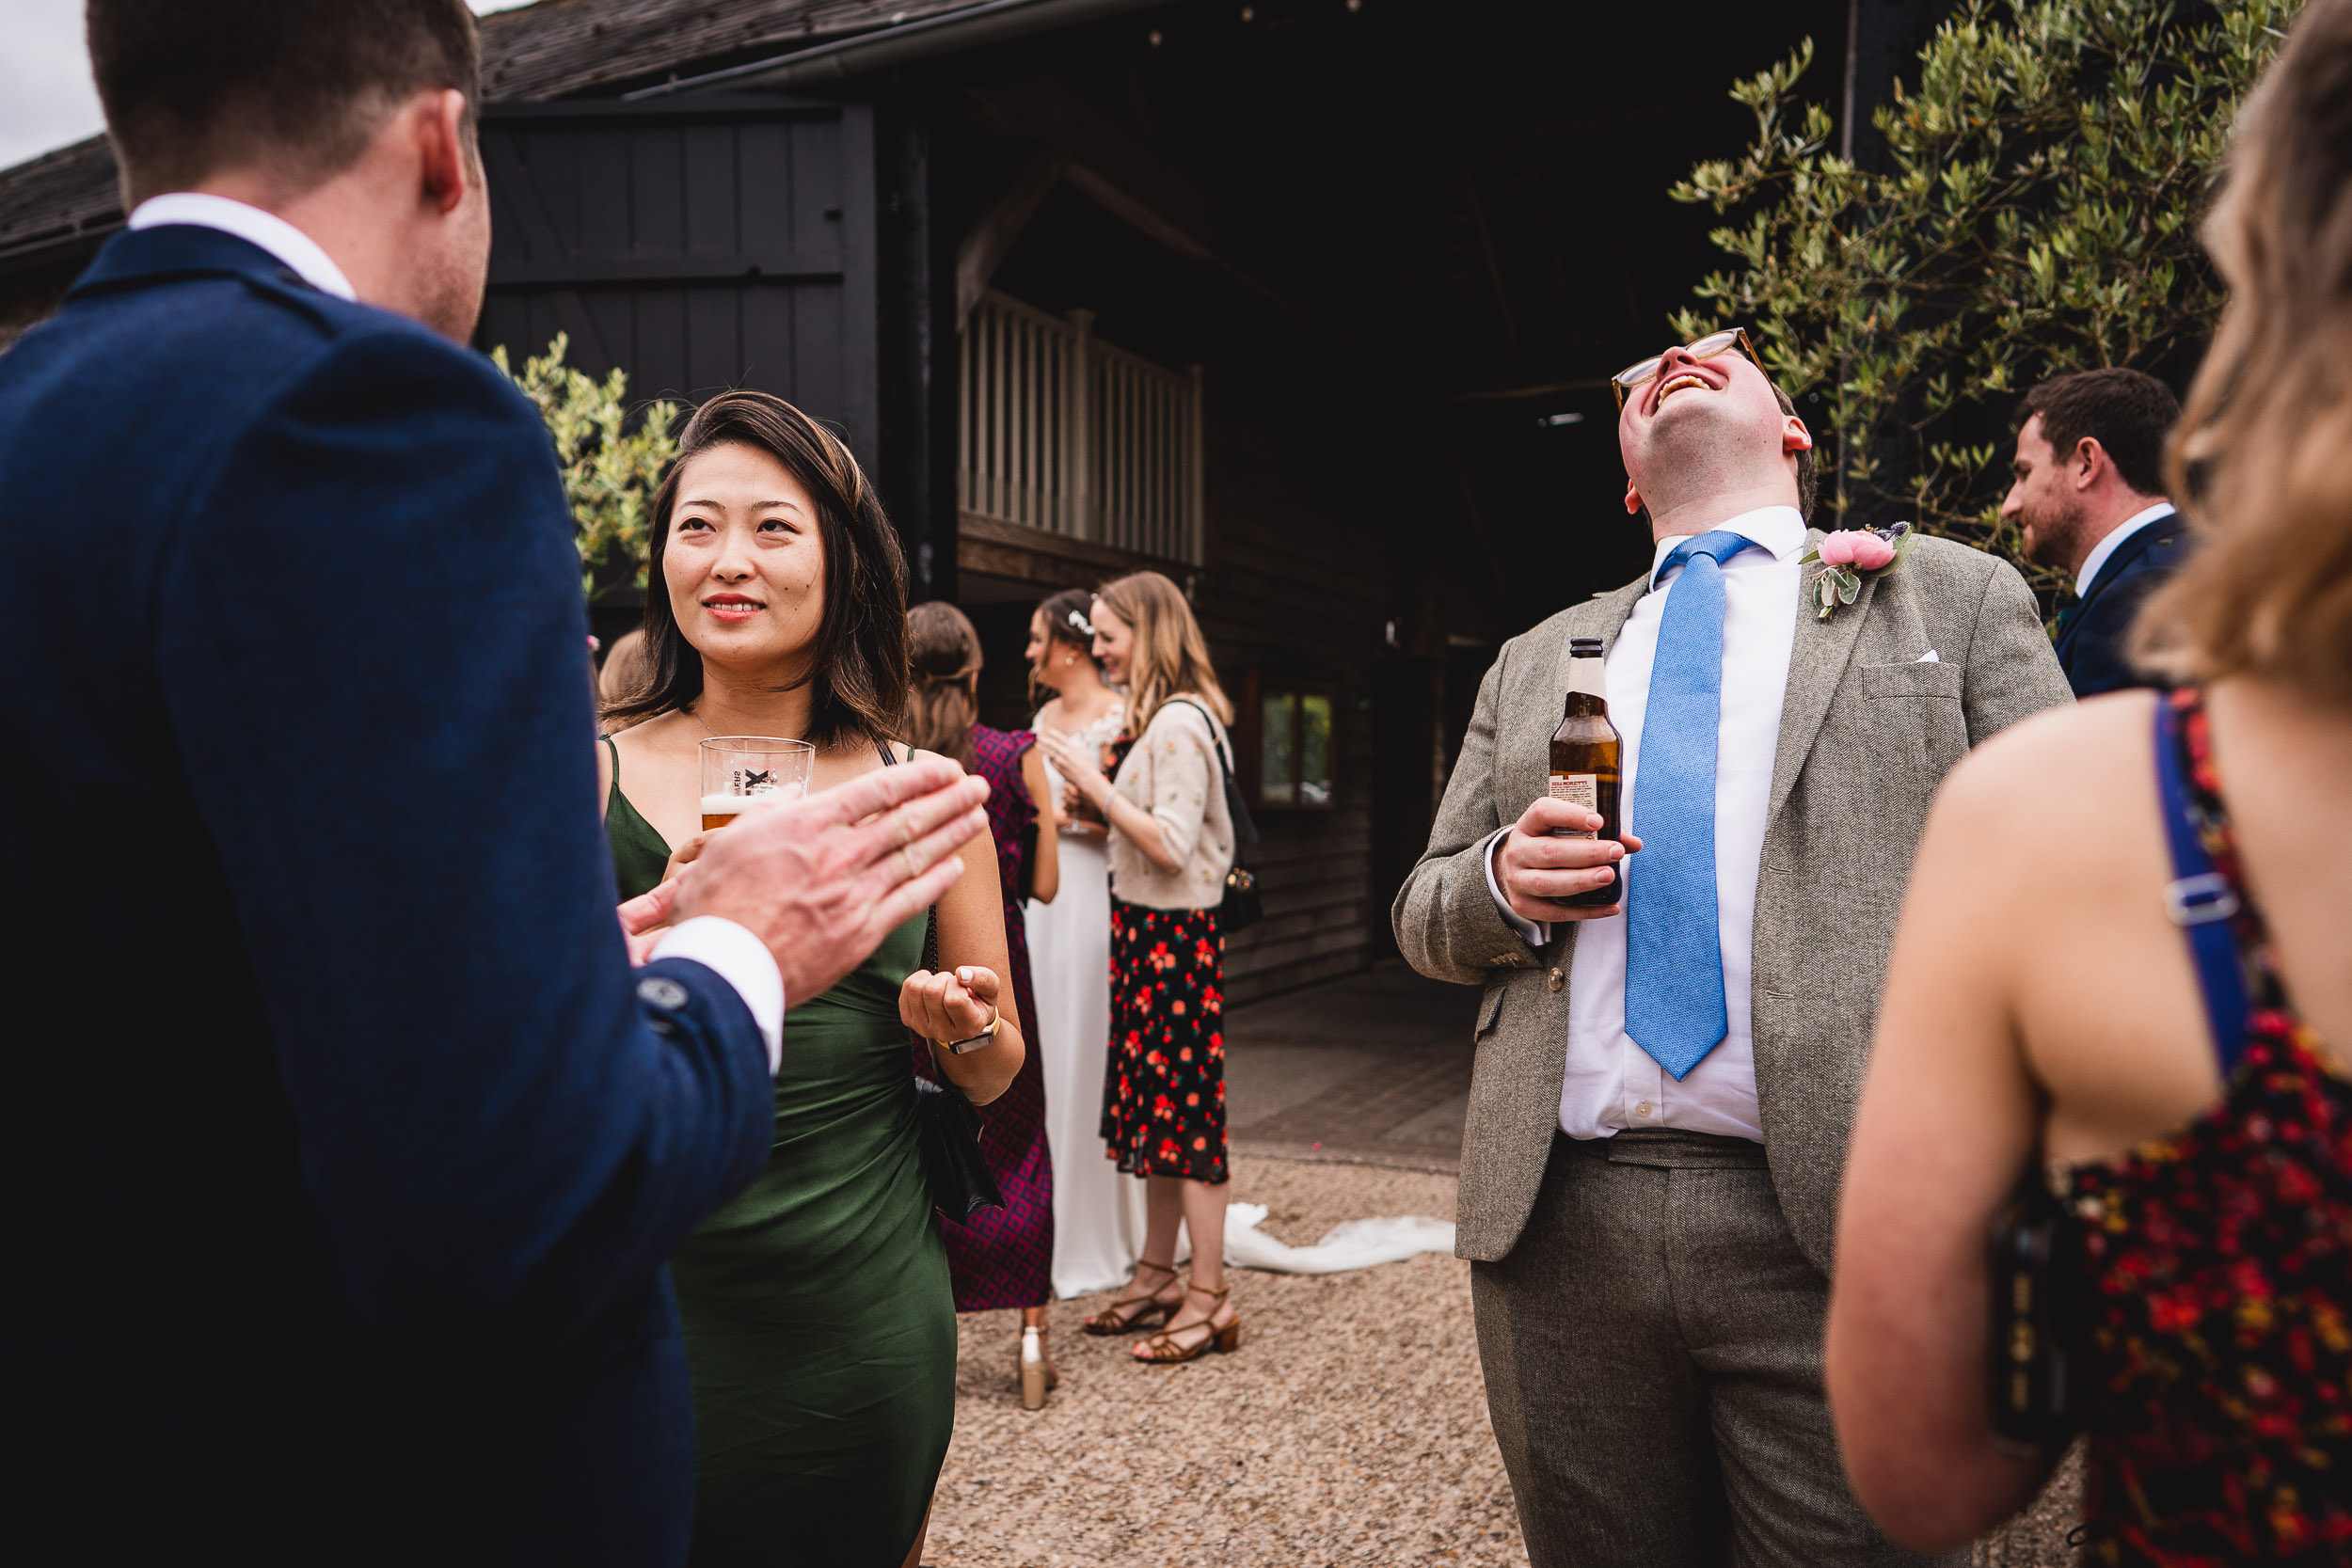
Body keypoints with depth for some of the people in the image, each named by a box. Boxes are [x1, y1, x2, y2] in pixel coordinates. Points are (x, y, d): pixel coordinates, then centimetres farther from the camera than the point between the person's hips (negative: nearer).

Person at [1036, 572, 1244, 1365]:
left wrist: (1096, 781, -17)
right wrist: (1095, 799, 9)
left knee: (1184, 1106, -4)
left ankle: (1210, 1297, 5)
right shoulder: (1161, 719, 15)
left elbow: (1172, 847, -22)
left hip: (1173, 937, -10)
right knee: (1154, 1101, 14)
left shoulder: (1179, 724, -16)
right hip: (1147, 929, 10)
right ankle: (1157, 1276, 24)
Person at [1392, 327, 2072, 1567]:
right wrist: (1502, 885, -5)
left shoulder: (1959, 602, 8)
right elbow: (1422, 914, 19)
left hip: (1841, 1228, -3)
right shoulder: (1534, 662, 18)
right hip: (1556, 1226, 4)